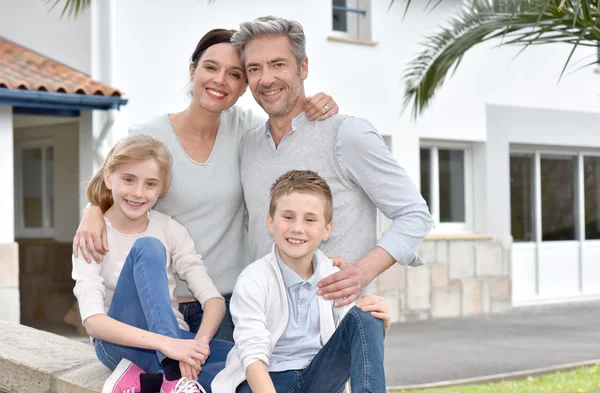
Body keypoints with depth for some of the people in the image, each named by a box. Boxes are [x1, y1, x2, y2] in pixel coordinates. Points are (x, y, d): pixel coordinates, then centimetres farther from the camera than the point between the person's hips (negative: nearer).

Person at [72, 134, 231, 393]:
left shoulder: (171, 230, 0)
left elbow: (214, 300, -6)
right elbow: (93, 321, -23)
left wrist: (199, 343, -28)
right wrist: (165, 343, -36)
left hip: (174, 341, 3)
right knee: (147, 248, -27)